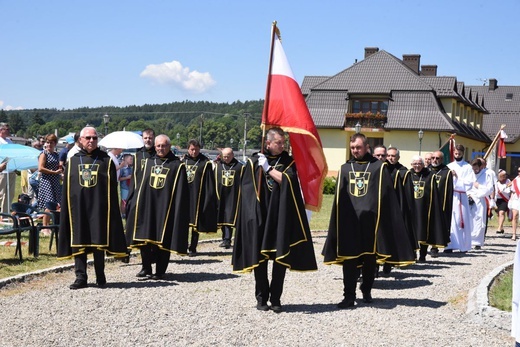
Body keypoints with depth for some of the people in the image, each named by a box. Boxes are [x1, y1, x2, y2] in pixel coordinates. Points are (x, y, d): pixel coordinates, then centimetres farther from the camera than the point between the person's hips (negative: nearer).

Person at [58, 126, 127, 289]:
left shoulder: (106, 160, 6)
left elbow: (112, 187, 2)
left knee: (99, 241, 2)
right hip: (78, 207, 2)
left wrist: (111, 208, -4)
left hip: (99, 208, -2)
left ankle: (100, 275, 14)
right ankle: (81, 277, 4)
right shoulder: (73, 161, 12)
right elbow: (66, 188, 12)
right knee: (78, 242, 0)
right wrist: (65, 207, 5)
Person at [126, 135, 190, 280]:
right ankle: (146, 268, 17)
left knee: (163, 240, 1)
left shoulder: (177, 165, -2)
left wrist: (178, 211, -11)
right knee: (145, 237, 5)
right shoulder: (149, 162, 11)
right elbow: (141, 185, 15)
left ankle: (160, 271, 10)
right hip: (147, 207, 4)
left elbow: (180, 192, -5)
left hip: (165, 208, -4)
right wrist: (136, 203, 9)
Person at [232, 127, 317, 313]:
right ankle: (261, 298, 12)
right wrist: (252, 214, -7)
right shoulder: (254, 161, 5)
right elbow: (247, 190, 2)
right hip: (260, 218, 0)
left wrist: (268, 168, -6)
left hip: (281, 219, 1)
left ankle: (276, 298, 9)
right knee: (259, 258, 2)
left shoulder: (288, 162, 7)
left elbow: (288, 181, -10)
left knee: (281, 259, 0)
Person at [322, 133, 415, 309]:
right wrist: (339, 220, 5)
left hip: (370, 220, -1)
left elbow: (386, 195, 1)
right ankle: (349, 295, 0)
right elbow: (339, 198, 12)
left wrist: (382, 218, -6)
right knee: (349, 259, -3)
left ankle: (367, 290, 25)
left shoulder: (378, 167, 3)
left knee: (370, 258, 8)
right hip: (349, 220, 2)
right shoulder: (345, 168, 12)